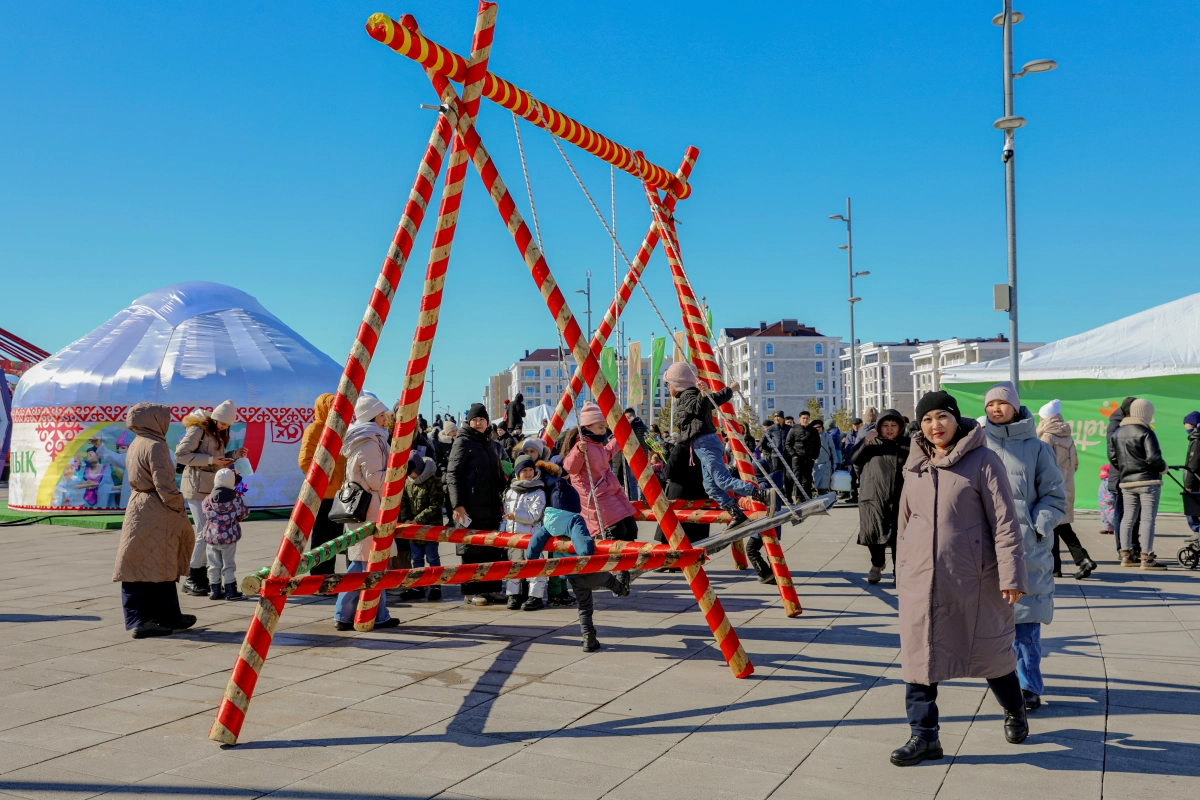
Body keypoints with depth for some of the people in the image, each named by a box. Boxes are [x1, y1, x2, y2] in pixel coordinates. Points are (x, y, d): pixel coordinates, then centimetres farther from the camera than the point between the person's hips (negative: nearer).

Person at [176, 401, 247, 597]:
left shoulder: (218, 433, 16)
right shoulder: (198, 429, -10)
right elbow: (180, 455, -16)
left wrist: (233, 454, 5)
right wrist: (210, 459, -20)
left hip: (212, 487, 8)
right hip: (197, 487, -8)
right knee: (204, 532, -11)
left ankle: (201, 577, 14)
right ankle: (191, 579, -2)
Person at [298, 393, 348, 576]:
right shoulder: (314, 429, -10)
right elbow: (304, 461, -19)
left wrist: (343, 480, 11)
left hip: (338, 492, 8)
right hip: (322, 493, -8)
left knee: (334, 536, 14)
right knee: (321, 537, -2)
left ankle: (328, 575, 23)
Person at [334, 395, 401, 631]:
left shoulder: (362, 440, 16)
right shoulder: (370, 442, -14)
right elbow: (375, 480, -17)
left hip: (359, 507, 10)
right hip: (370, 509, -10)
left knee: (359, 562, 12)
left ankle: (344, 615, 14)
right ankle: (377, 616, 5)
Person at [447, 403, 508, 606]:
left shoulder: (488, 445, 18)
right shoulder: (463, 442, -4)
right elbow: (452, 474, -11)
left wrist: (501, 501, 18)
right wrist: (457, 504, -19)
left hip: (490, 506, 7)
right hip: (471, 507, -7)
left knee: (493, 548, 9)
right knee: (472, 549, -3)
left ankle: (491, 588, 18)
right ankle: (471, 592, 5)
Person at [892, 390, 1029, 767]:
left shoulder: (982, 460, -8)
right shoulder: (915, 466, 8)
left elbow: (1005, 521, -10)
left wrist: (1011, 576, -15)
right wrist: (902, 572, 19)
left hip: (973, 580, -4)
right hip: (922, 579, 4)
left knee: (988, 650, 12)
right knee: (919, 654, 3)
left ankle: (1015, 711, 41)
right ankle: (924, 736, 14)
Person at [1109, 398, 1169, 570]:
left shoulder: (1118, 432, 9)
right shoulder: (1145, 432, -13)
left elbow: (1112, 456, 8)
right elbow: (1153, 457, -19)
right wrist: (1163, 467, -1)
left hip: (1126, 482, 7)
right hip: (1148, 481, -7)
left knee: (1128, 518, 12)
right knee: (1147, 519, -4)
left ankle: (1126, 555, 16)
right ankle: (1147, 558, -4)